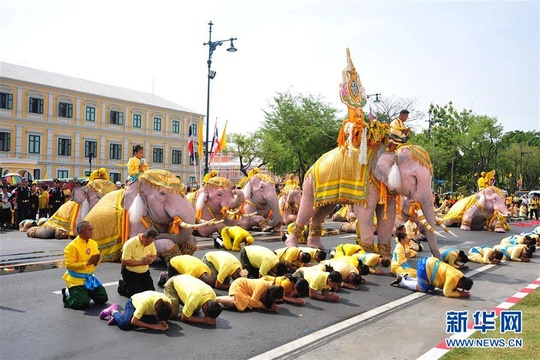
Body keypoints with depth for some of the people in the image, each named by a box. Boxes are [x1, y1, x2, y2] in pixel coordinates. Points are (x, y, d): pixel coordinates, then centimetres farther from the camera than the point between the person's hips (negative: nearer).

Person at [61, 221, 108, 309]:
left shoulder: (93, 243, 3)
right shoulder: (72, 246, -18)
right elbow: (69, 265, -23)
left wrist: (96, 261, -9)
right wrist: (88, 262, -26)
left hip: (89, 278, 7)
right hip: (76, 279, -7)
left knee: (103, 299, 6)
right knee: (82, 304, -16)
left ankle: (85, 292, 27)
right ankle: (68, 294, 13)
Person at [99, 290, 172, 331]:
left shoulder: (168, 302, -30)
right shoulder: (146, 302, -42)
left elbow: (166, 314, -6)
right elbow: (133, 321, -34)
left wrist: (163, 322, -28)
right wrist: (153, 326, -36)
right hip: (133, 302, -5)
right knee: (124, 324, -32)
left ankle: (123, 314, -1)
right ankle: (113, 311, 3)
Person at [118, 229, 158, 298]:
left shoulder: (150, 243, -5)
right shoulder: (130, 244, -25)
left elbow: (154, 255, 10)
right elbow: (124, 262, -27)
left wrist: (151, 259, -16)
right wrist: (142, 262, -30)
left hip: (145, 273, 6)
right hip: (130, 273, -6)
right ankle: (123, 285, 15)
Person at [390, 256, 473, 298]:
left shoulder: (460, 276, 3)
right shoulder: (453, 278, -24)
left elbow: (451, 287, 15)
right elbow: (447, 293, -19)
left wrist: (459, 291, -3)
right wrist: (461, 294, -14)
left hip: (429, 263, 9)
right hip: (424, 266, -9)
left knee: (431, 287, 16)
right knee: (422, 289, -4)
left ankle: (407, 278, 21)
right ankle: (401, 281, 8)